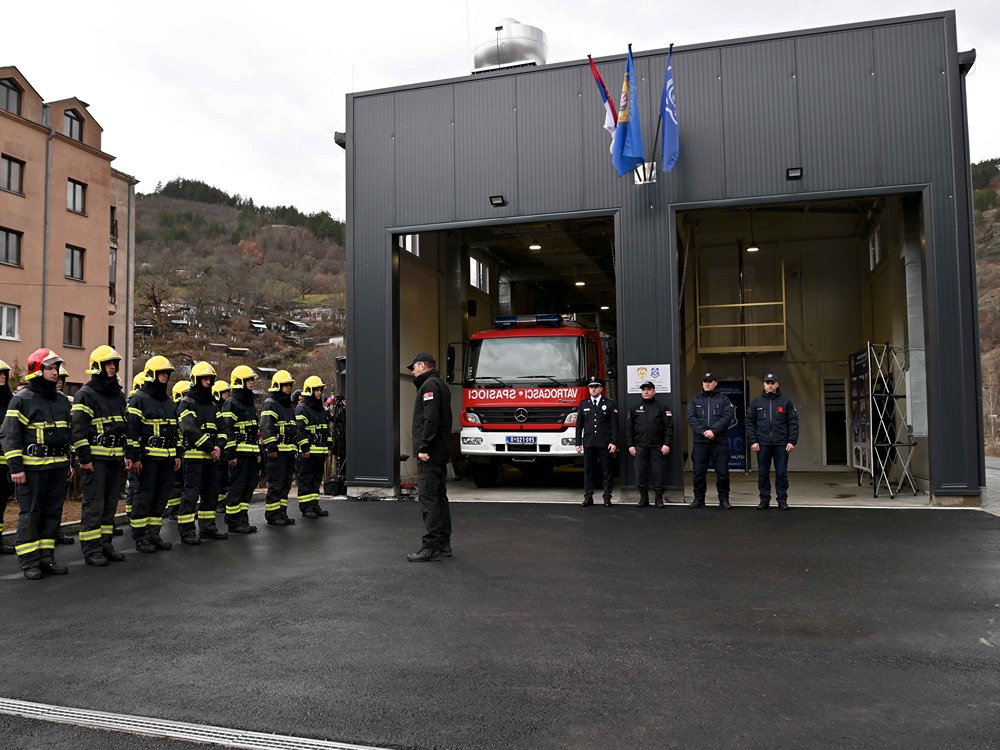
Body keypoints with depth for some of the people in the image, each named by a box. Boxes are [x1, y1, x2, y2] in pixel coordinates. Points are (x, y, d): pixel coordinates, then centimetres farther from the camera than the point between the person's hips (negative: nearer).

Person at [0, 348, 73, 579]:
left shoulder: (62, 400, 14)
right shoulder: (22, 399, -5)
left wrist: (70, 463, 18)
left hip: (59, 466, 6)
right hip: (32, 467, -6)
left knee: (53, 512, 9)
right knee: (30, 513, -1)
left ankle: (46, 558, 17)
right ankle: (29, 562, 5)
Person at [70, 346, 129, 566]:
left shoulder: (119, 396, 17)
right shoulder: (85, 395, -6)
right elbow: (78, 429, -11)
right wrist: (84, 458, -15)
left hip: (115, 459, 7)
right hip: (95, 459, -7)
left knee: (110, 504, 11)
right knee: (93, 505, -5)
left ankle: (105, 544, 20)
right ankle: (91, 550, 1)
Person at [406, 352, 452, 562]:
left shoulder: (429, 385, -10)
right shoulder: (441, 385, 21)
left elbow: (430, 419, -22)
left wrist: (424, 448, -21)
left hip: (430, 453, -11)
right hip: (441, 452, 11)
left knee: (427, 497, -10)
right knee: (439, 496, 13)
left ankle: (431, 547, -11)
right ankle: (444, 544, 18)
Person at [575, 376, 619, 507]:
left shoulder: (610, 404, 3)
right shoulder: (583, 405, 10)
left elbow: (614, 425, 0)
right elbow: (579, 425, 10)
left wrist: (614, 442, -8)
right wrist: (578, 443, 5)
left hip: (604, 444, -2)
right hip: (588, 443, 2)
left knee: (606, 471, 1)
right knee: (588, 471, 4)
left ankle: (607, 498, 6)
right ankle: (588, 497, 9)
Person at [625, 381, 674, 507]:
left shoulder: (661, 408, 5)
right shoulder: (635, 409, 11)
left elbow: (669, 427, -1)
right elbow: (629, 428, 10)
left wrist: (667, 444, -10)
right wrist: (630, 445, 2)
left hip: (657, 447, -2)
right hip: (640, 447, 2)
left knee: (659, 473, 0)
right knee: (640, 473, 2)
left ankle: (659, 498, 9)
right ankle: (643, 498, 12)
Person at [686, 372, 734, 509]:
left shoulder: (723, 399, 8)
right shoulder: (695, 400, 13)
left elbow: (728, 417, -5)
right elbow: (691, 418, 1)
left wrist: (713, 431, -16)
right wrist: (703, 432, -13)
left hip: (720, 441, -2)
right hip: (700, 441, 2)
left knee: (722, 472, -1)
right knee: (699, 471, 4)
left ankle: (724, 499, 10)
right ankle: (699, 499, 14)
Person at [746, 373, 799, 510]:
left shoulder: (786, 401, 6)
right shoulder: (756, 402, 8)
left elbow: (793, 422, 3)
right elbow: (749, 422, 6)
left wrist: (792, 441, -6)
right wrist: (753, 441, -3)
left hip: (781, 444, -1)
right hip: (762, 444, 1)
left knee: (781, 473, 2)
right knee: (763, 473, 4)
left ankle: (782, 500, 10)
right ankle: (764, 499, 13)